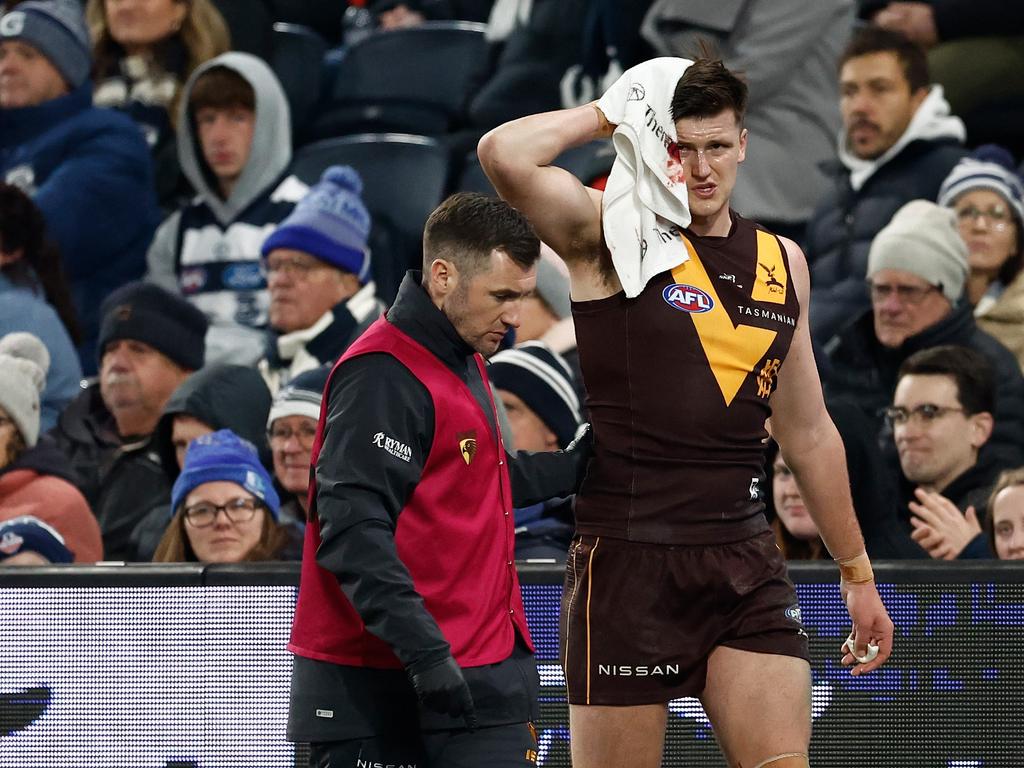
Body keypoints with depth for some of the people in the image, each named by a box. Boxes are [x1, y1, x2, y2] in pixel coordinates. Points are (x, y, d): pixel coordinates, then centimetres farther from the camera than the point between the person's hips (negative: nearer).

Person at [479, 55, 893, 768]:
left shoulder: (782, 260, 14)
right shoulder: (614, 235, -3)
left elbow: (808, 433, 22)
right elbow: (504, 155, -22)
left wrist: (858, 574, 24)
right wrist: (608, 114, -6)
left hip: (747, 564, 5)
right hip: (629, 564, -4)